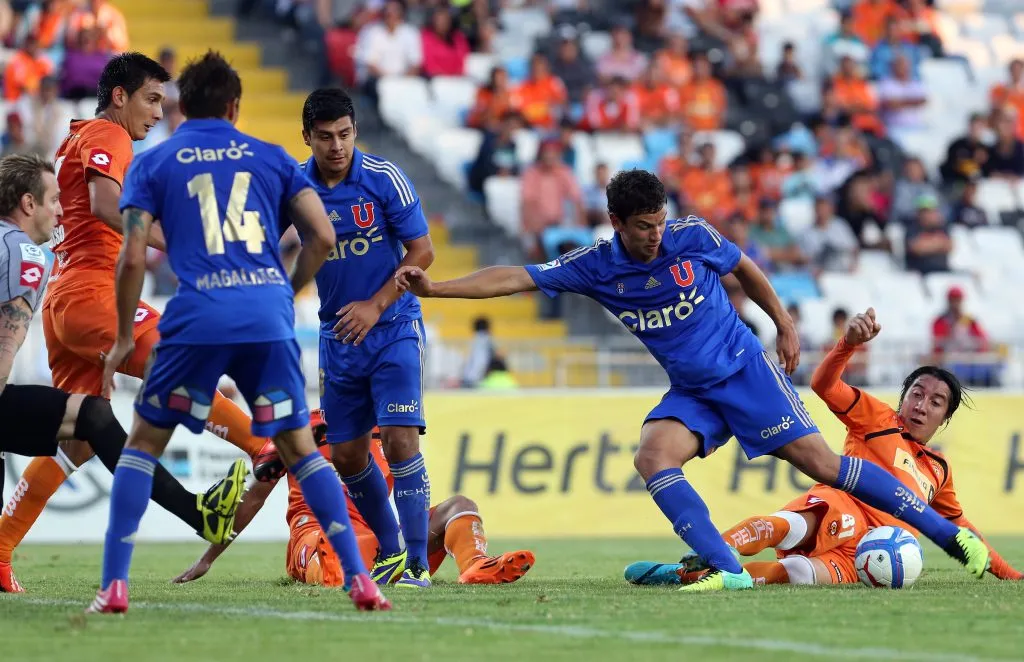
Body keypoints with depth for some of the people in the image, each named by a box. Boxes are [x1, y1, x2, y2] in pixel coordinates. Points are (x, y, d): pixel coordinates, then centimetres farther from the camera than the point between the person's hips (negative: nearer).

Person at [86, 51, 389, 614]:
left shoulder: (152, 163, 12)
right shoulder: (270, 157, 17)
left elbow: (133, 257, 3)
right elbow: (322, 236, 8)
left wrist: (123, 340, 12)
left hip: (197, 319, -1)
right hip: (269, 317, 2)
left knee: (144, 441, 13)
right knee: (299, 446, 11)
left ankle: (114, 585, 3)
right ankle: (360, 580, 0)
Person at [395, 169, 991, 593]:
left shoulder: (694, 237, -13)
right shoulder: (596, 267, -9)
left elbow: (745, 268, 6)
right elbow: (515, 278, -12)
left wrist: (784, 325, 9)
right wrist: (434, 287, -21)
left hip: (743, 368, -3)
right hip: (691, 391, 3)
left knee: (819, 462, -11)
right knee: (652, 457, -23)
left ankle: (952, 535, -4)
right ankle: (728, 570, -23)